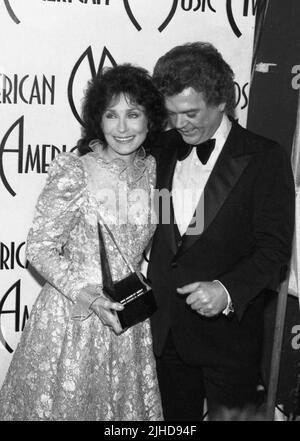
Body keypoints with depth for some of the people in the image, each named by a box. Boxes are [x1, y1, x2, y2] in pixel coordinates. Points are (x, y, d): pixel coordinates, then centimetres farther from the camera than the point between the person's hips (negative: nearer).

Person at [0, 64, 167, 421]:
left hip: (127, 319, 5)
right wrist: (87, 296, -23)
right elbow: (39, 248, -13)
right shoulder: (73, 173, -16)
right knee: (62, 402, 12)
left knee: (124, 406, 17)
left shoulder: (152, 169, 0)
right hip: (71, 317, -4)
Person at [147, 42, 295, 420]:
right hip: (165, 328, 4)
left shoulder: (264, 158, -9)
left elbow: (275, 246, -13)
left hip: (229, 330, -4)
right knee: (175, 416, 18)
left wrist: (228, 290, -27)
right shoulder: (163, 149, 6)